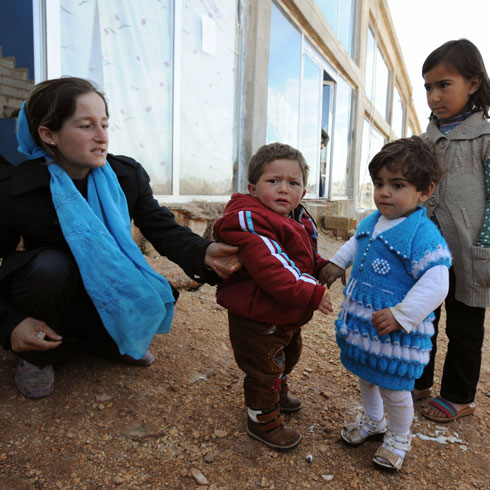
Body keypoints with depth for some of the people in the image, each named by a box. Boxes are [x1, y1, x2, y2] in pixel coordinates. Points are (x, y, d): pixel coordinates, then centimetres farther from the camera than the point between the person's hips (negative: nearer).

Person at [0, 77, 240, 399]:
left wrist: (203, 253, -37)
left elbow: (164, 230, -16)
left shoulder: (128, 174, -11)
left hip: (108, 293, 3)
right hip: (50, 289, -2)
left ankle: (105, 338, 12)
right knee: (50, 266, -34)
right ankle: (38, 357, -5)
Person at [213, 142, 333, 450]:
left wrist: (327, 268, 0)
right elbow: (271, 270, -36)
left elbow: (308, 259, 19)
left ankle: (280, 393, 59)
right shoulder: (250, 221, -27)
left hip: (288, 314, 10)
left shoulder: (300, 221, 5)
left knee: (289, 354, 30)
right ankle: (263, 420, 33)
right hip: (257, 319, -10)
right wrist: (310, 294, -36)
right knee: (264, 368, 7)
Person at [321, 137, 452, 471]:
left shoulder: (424, 235, -23)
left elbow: (435, 284, -27)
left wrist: (401, 315, -30)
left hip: (396, 332, -7)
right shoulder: (371, 223, 1)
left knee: (393, 389, 12)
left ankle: (399, 437, 41)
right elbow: (355, 244, 22)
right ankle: (372, 420, 52)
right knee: (366, 377, 26)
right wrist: (337, 263, 9)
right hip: (361, 324, 8)